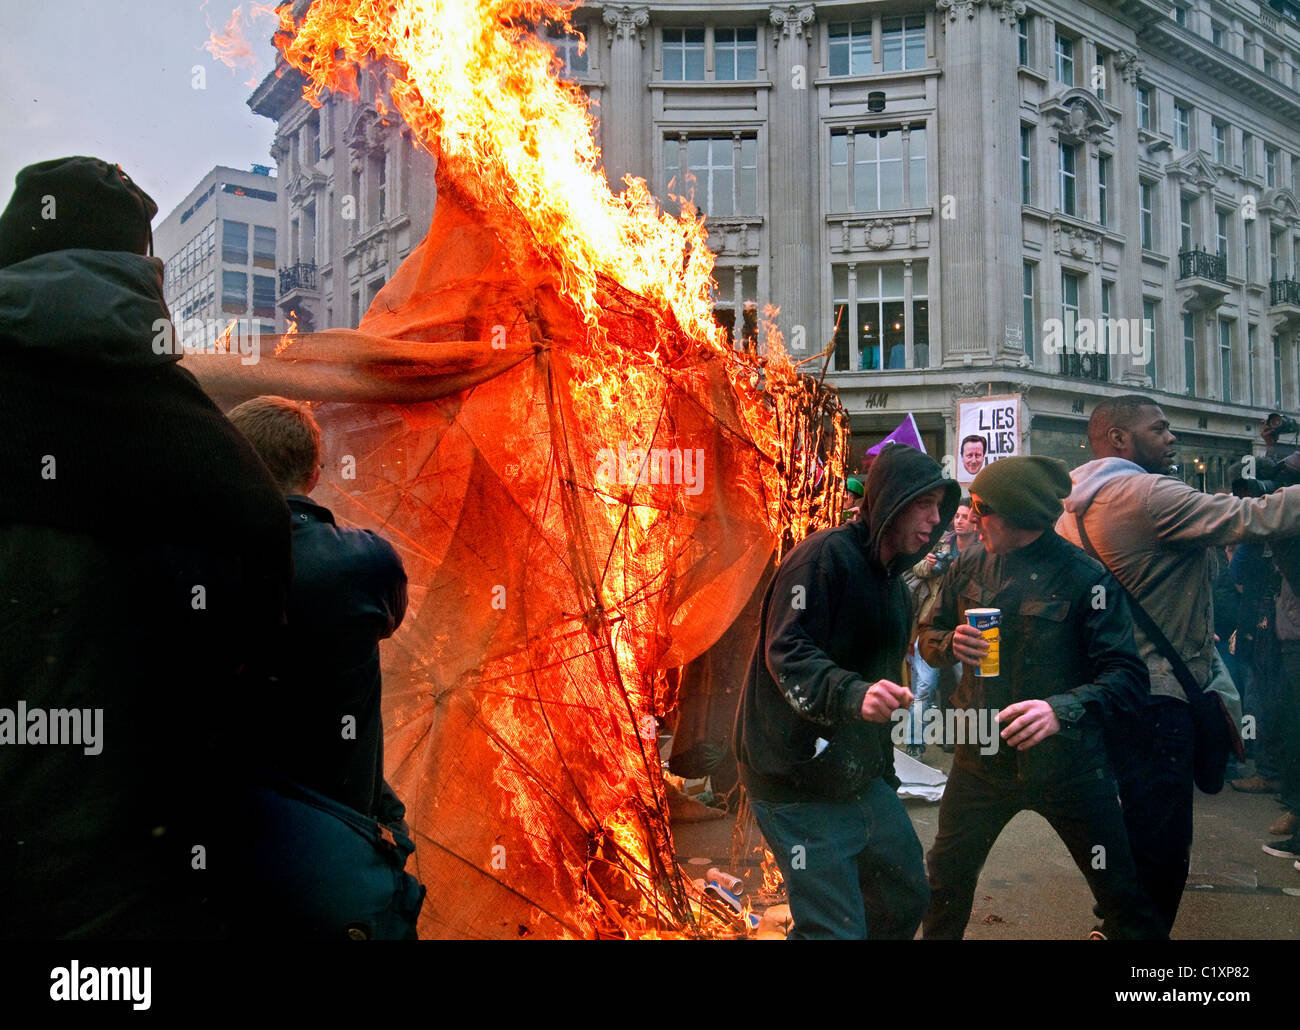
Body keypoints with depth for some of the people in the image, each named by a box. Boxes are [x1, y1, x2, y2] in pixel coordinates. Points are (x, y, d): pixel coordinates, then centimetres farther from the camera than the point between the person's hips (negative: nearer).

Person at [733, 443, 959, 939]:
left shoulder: (894, 585, 16)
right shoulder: (827, 555, -14)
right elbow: (787, 653, -24)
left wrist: (882, 771, 19)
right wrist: (853, 694, -39)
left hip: (862, 781, 9)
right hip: (800, 783, -9)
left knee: (906, 898, 18)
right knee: (835, 929, -6)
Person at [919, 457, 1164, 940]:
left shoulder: (1084, 577, -14)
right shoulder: (970, 568, 1)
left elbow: (1127, 674, -17)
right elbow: (928, 635, 12)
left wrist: (1062, 708, -34)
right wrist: (951, 643, -12)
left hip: (1065, 761, -4)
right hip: (982, 754, 4)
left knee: (1121, 895, 5)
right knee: (946, 880, 15)